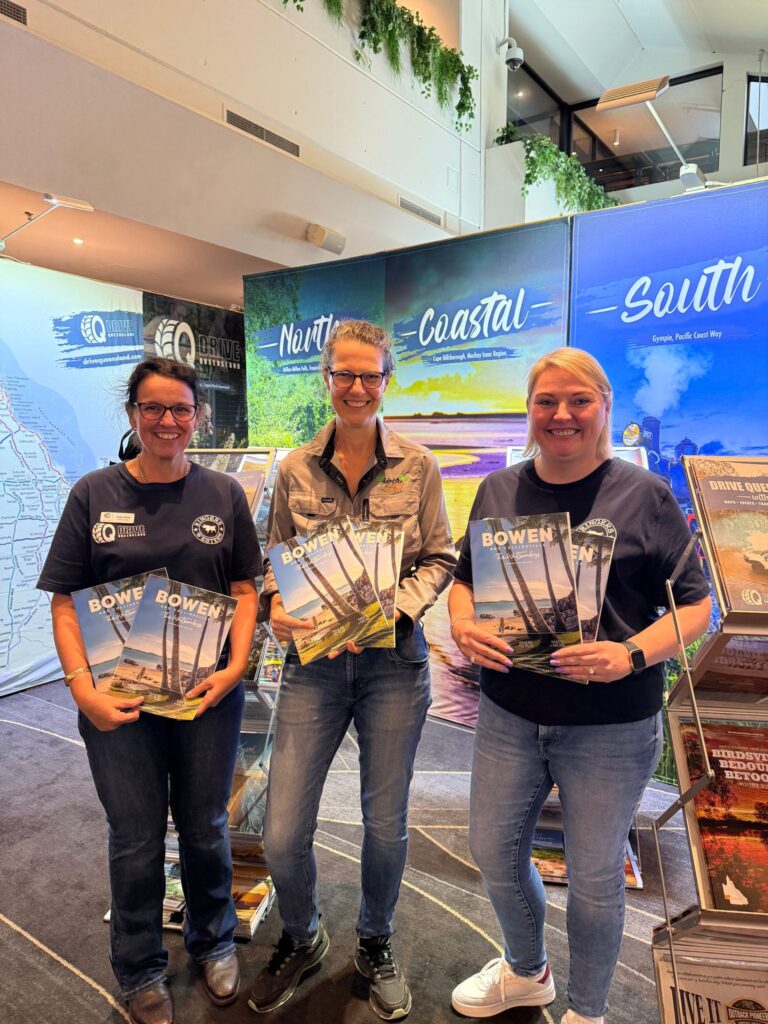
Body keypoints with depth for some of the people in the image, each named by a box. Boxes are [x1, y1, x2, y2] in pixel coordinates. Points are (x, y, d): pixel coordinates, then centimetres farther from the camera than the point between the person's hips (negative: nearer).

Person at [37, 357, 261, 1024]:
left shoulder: (224, 494, 0)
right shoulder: (95, 494, -2)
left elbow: (245, 588, 2)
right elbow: (65, 602, -3)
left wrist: (235, 667, -11)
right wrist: (83, 690, -13)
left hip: (208, 694, 1)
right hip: (120, 700, 0)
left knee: (205, 827, 17)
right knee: (137, 839, 14)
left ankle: (213, 942, 44)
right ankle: (141, 970, 40)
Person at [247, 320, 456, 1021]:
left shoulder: (418, 466, -2)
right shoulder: (296, 469, 1)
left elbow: (440, 558, 1)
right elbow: (275, 559, 8)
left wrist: (392, 609, -14)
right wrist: (276, 606, -12)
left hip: (394, 659, 0)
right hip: (314, 660, 1)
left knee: (386, 825, 14)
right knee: (282, 836, 5)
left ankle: (375, 945, 45)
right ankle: (301, 939, 39)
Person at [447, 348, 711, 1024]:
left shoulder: (643, 495, -9)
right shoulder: (498, 491, 2)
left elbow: (695, 604, -7)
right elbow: (466, 577, 10)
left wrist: (633, 653, -24)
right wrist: (463, 625, -10)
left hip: (609, 727, -4)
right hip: (509, 714, 4)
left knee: (595, 877, 13)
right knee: (495, 852, 18)